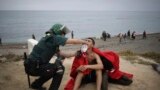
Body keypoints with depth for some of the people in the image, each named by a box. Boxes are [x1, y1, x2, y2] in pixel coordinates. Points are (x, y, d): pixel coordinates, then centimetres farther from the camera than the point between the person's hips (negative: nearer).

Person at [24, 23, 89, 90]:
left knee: (55, 69, 25)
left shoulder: (51, 40, 16)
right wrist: (85, 42, 1)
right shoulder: (54, 38, -12)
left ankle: (36, 84, 32)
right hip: (34, 67, -10)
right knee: (60, 68, -7)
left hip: (32, 66, 10)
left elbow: (61, 54, 16)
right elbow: (73, 41, -15)